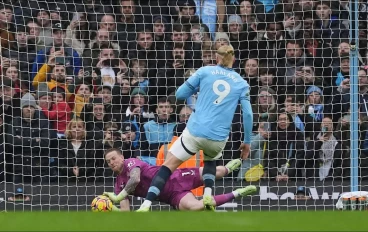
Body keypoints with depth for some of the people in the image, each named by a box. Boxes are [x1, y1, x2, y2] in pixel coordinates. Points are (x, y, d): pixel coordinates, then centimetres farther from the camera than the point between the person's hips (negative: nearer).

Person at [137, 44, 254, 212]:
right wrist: (247, 142, 12)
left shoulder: (205, 71, 6)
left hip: (195, 131, -2)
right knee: (210, 160, 34)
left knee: (168, 166, 2)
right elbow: (248, 114, 3)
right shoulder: (241, 83, 9)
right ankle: (208, 196, 11)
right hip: (218, 137, 2)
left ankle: (146, 206, -14)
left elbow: (180, 94, 8)